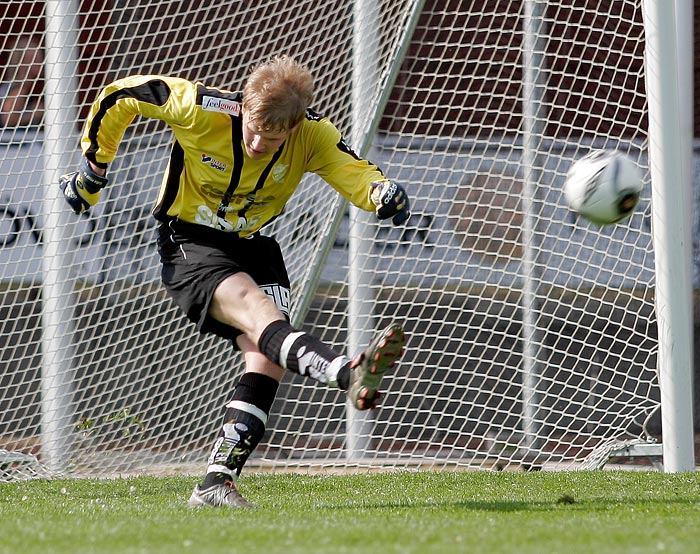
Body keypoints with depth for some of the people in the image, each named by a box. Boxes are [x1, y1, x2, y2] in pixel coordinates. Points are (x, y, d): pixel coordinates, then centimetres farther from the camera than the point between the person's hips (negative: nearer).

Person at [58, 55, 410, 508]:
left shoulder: (313, 135, -14)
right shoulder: (200, 110, -22)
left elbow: (356, 175, -23)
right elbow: (119, 97, -9)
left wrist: (383, 193, -47)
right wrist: (93, 168, 1)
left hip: (253, 246, 5)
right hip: (190, 244, -5)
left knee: (267, 358, -17)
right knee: (258, 312, -32)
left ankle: (216, 483, -13)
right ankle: (349, 375, -61)